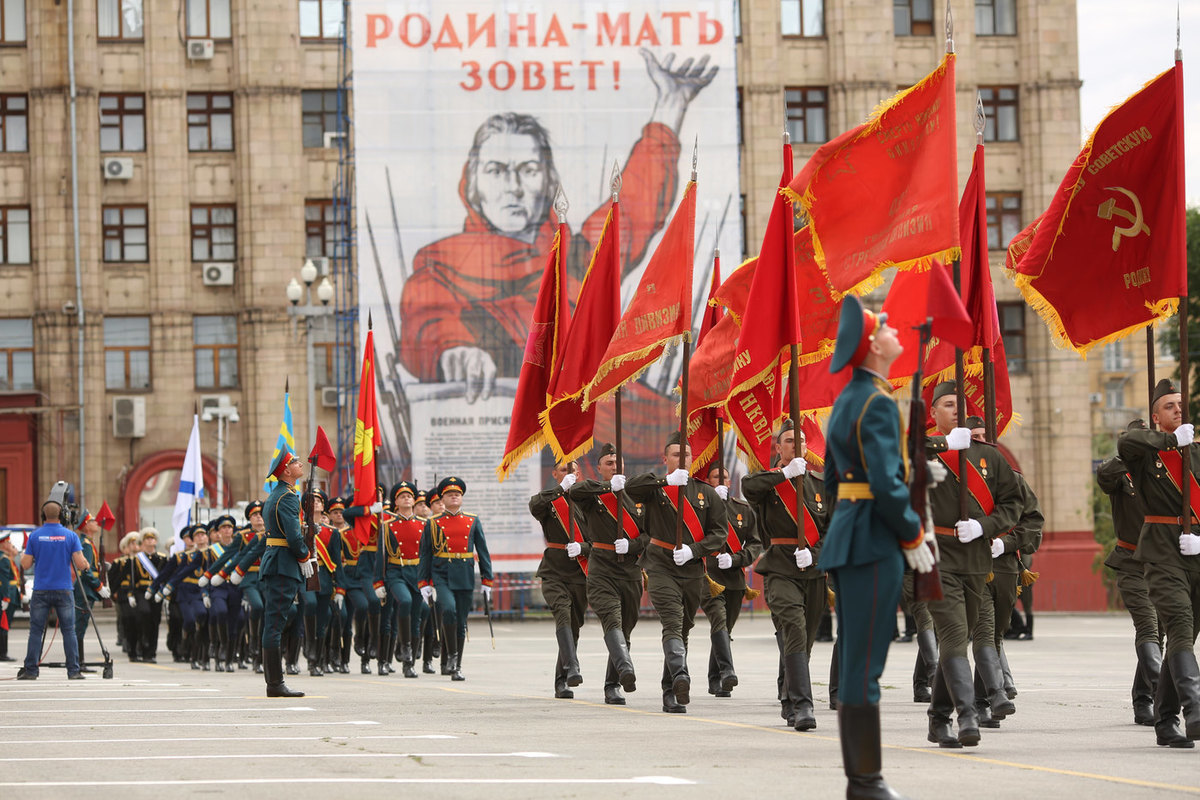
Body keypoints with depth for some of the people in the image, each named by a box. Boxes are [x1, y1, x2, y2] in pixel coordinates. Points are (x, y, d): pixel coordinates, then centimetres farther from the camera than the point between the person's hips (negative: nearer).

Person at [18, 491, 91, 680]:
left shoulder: (35, 536, -2)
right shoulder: (70, 535, -3)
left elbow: (25, 565, -1)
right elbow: (80, 564, -7)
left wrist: (23, 557, 20)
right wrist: (85, 565, 16)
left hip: (41, 591, 0)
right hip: (64, 591, 0)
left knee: (36, 631, 4)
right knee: (68, 631, 3)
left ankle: (30, 670, 2)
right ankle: (73, 670, 0)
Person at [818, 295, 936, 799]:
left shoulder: (846, 400, 16)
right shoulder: (877, 402, -14)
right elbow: (887, 482, -20)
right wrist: (913, 538, -10)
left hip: (846, 537, 10)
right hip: (874, 544, -10)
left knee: (853, 663, 11)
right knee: (865, 666, -8)